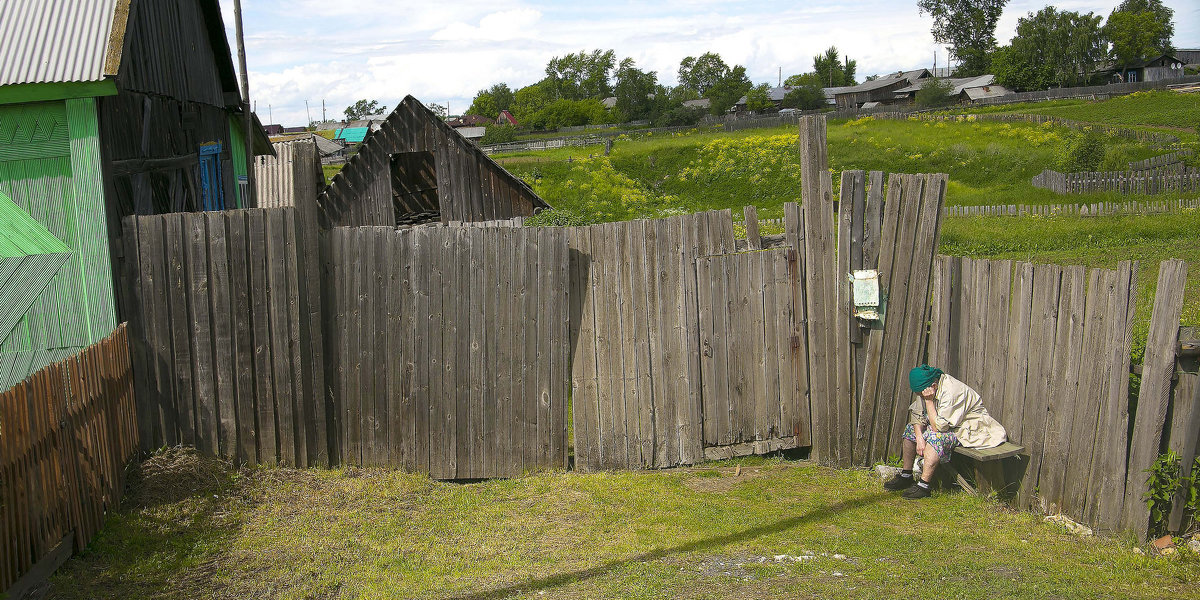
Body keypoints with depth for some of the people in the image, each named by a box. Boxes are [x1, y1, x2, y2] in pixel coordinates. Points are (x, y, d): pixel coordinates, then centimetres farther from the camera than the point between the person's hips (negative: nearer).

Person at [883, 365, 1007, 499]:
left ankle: (923, 486, -30)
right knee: (911, 429, 2)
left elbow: (938, 427, -31)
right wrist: (919, 437, -16)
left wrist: (929, 401, -29)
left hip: (967, 429, -9)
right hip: (945, 424, 10)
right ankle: (906, 477, 6)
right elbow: (917, 416, 0)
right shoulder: (925, 387, -5)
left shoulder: (951, 392, -31)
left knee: (935, 437, -33)